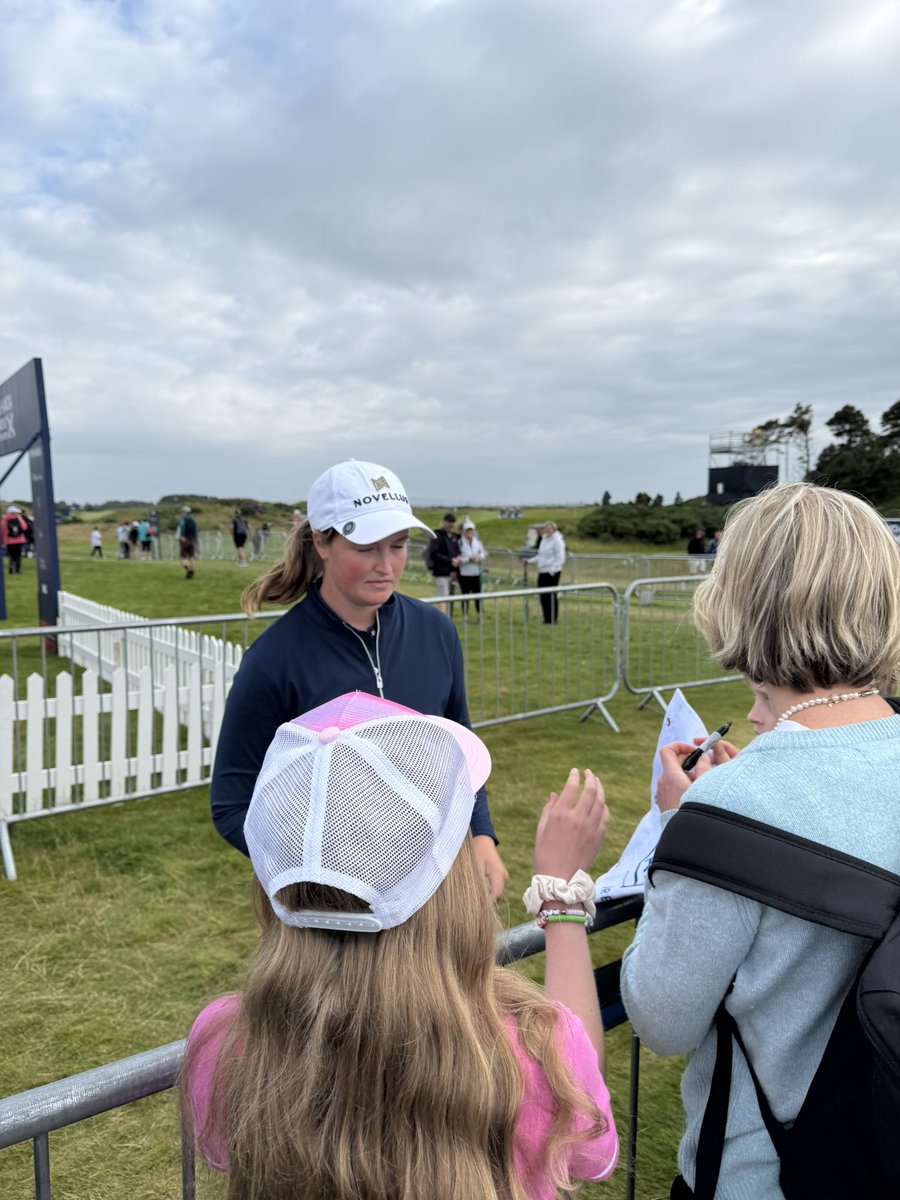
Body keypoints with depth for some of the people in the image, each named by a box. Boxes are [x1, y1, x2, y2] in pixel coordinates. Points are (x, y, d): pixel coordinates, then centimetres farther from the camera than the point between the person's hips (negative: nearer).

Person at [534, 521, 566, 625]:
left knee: (551, 595, -2)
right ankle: (547, 618, 19)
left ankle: (552, 619, 7)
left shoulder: (557, 540, -10)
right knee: (543, 595, 8)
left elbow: (560, 558, -14)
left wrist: (552, 569, -21)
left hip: (552, 572, -8)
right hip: (542, 571, 8)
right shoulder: (544, 539, 15)